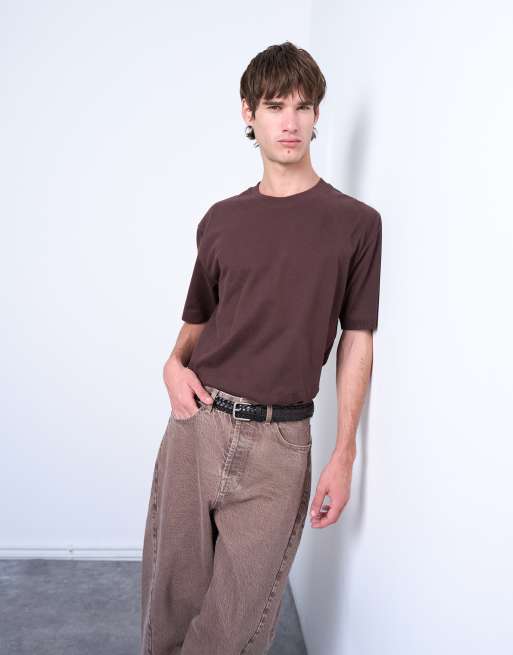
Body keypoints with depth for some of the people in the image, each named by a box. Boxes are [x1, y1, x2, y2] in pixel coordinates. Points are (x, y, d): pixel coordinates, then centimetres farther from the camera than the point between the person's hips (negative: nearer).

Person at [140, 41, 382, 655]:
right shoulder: (220, 220, 8)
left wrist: (344, 454, -3)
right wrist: (175, 364, -3)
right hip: (196, 423, 3)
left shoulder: (355, 223, 0)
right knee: (170, 597, 12)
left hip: (279, 442, -2)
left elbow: (356, 342, 1)